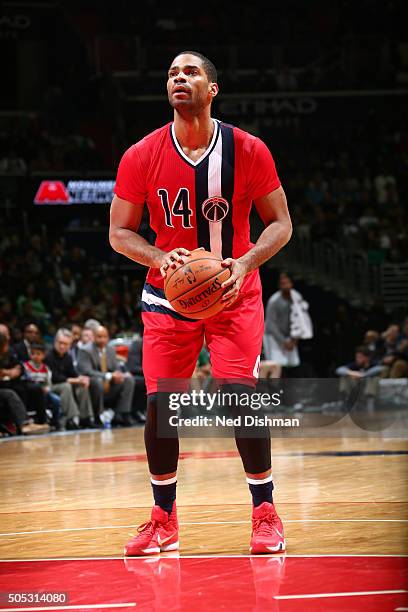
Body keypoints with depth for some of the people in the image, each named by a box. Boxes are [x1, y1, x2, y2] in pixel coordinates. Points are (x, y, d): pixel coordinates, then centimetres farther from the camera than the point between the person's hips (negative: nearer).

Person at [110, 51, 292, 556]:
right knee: (159, 402, -3)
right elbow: (119, 233, 0)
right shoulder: (141, 157, -7)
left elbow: (280, 224, -4)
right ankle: (164, 520, 14)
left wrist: (244, 263, -22)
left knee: (241, 395, -13)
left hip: (235, 292, -1)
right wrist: (160, 258, -20)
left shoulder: (248, 151, -9)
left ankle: (265, 514, 3)